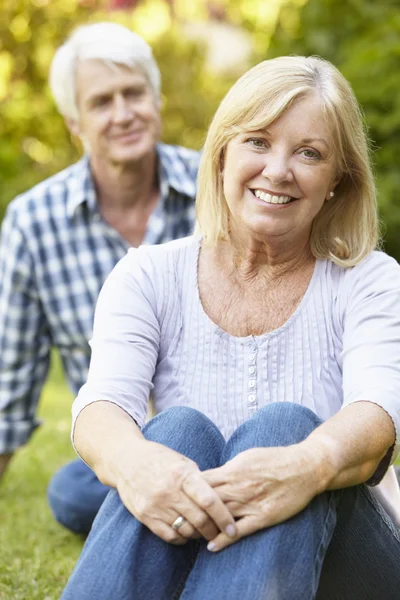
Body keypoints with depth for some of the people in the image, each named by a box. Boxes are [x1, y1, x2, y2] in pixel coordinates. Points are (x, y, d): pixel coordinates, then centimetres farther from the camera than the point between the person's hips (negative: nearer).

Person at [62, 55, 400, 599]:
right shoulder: (149, 278, 4)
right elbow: (101, 406, -14)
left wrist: (311, 464, -44)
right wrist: (132, 460, -40)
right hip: (182, 554, 1)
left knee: (285, 425, -30)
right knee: (181, 430, -29)